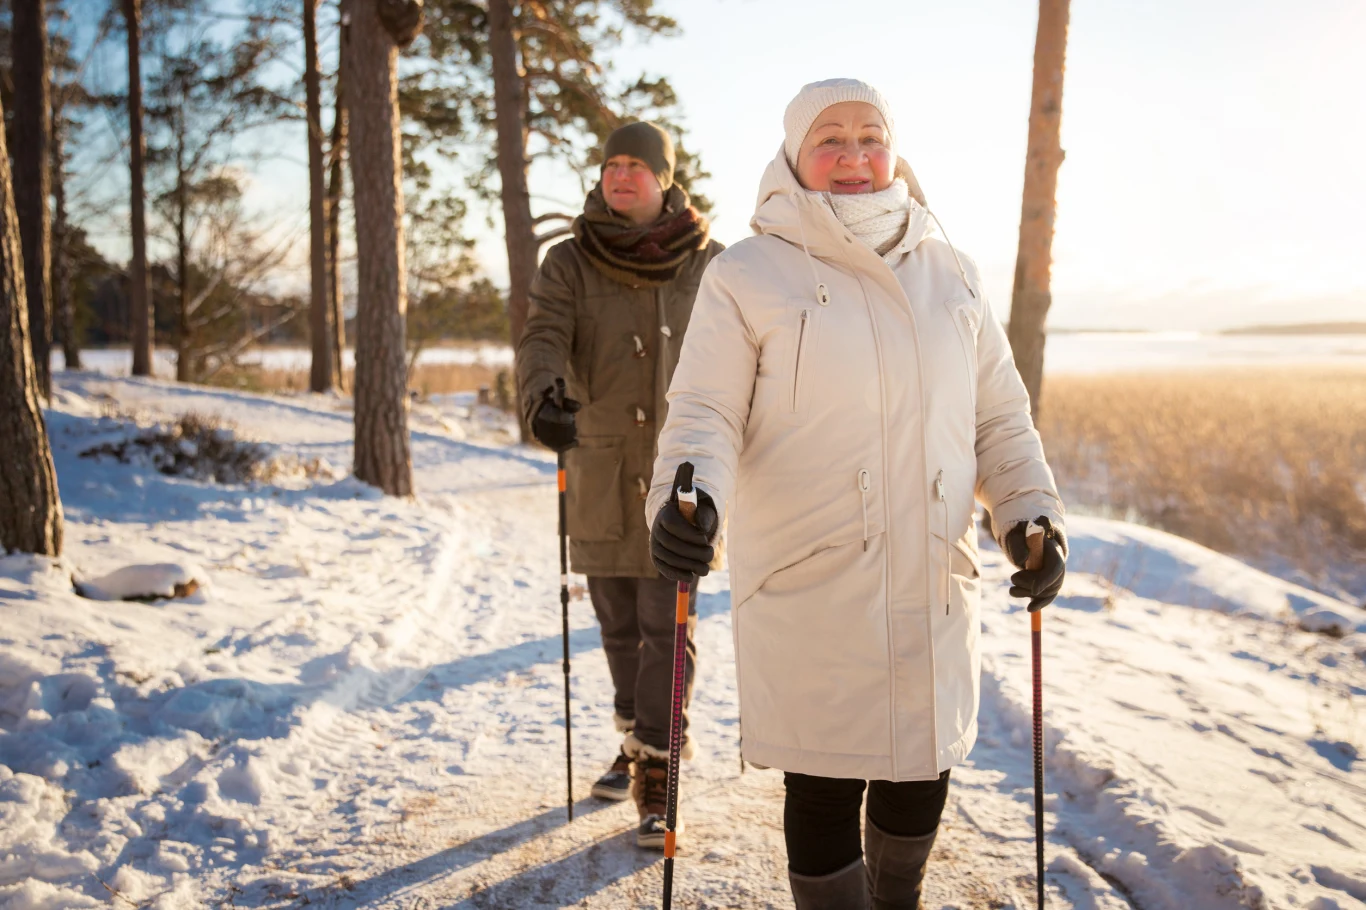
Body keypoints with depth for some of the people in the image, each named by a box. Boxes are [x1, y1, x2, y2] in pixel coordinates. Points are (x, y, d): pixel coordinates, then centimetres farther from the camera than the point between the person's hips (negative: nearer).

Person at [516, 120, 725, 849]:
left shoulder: (707, 264, 0)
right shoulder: (569, 264, 0)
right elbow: (543, 339, -15)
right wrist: (544, 398, -35)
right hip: (600, 473, 2)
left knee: (667, 626, -4)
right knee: (617, 624, 13)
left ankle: (658, 778, 3)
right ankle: (636, 742, 33)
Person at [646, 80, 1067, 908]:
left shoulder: (950, 275, 11)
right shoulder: (747, 276, -1)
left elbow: (1000, 416, 14)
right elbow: (706, 412, -7)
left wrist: (1033, 515, 0)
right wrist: (688, 499, -26)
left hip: (933, 582, 4)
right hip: (807, 585, -4)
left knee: (922, 769, 15)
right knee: (826, 784, 1)